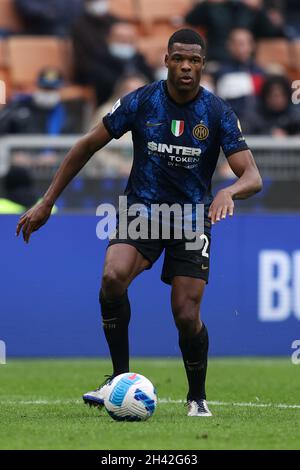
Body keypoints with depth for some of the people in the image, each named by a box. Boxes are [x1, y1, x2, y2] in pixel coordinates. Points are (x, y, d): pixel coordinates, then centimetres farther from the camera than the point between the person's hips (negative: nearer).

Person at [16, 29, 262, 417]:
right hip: (142, 208, 0)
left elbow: (253, 177, -14)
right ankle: (121, 378, -13)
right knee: (112, 277, -29)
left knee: (187, 316, -10)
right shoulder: (141, 102, -8)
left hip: (192, 218, 0)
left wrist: (229, 192, -40)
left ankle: (197, 397, 19)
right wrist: (46, 204, 0)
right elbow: (89, 145, 2)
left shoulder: (218, 113, -10)